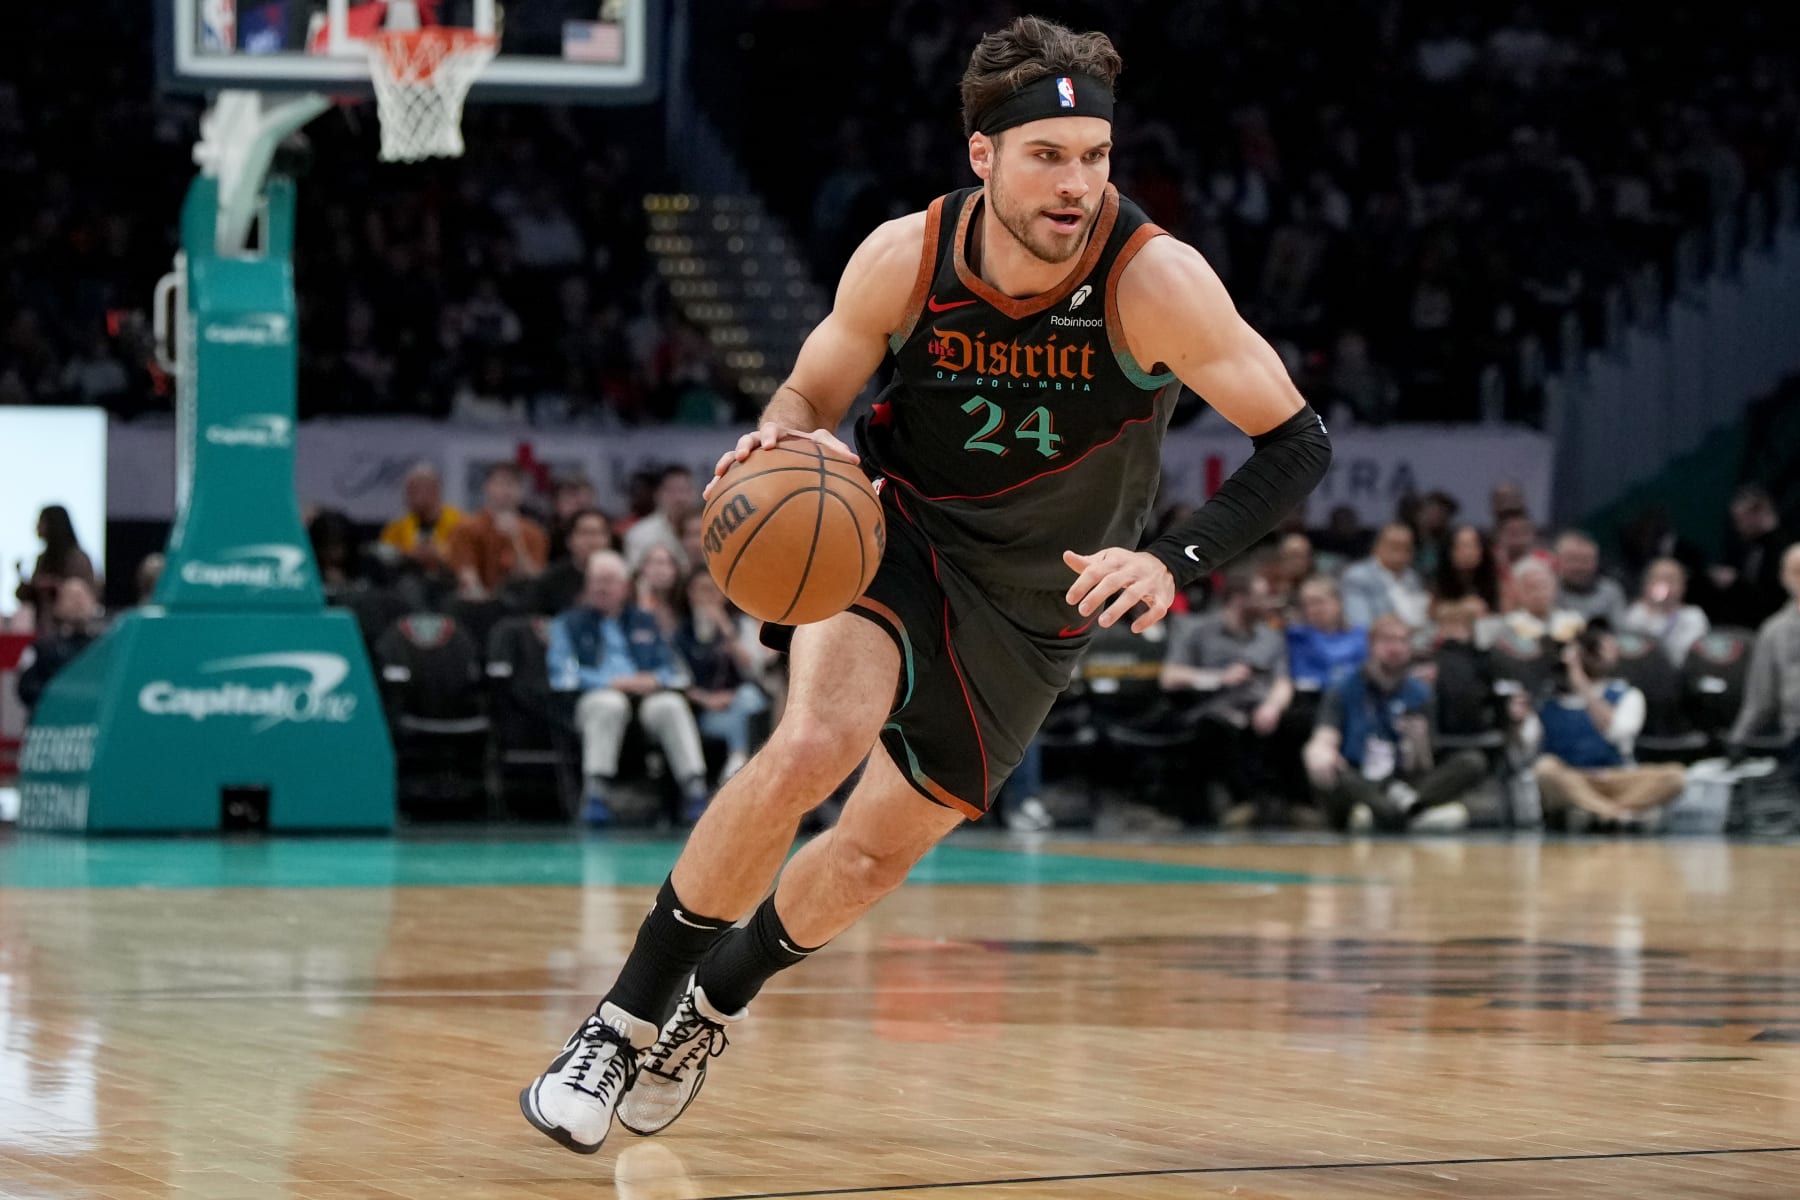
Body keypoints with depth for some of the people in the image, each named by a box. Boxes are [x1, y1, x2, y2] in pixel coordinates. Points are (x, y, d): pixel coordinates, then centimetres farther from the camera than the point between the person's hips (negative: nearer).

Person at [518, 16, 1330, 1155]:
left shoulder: (1154, 281, -27)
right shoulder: (906, 259, -20)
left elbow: (1299, 443, -22)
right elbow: (812, 396, -3)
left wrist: (1174, 562, -35)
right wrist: (781, 438, -28)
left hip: (1035, 607, 1)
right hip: (899, 535, -1)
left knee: (875, 852, 8)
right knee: (812, 746, -29)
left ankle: (711, 1009, 38)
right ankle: (626, 1020, -14)